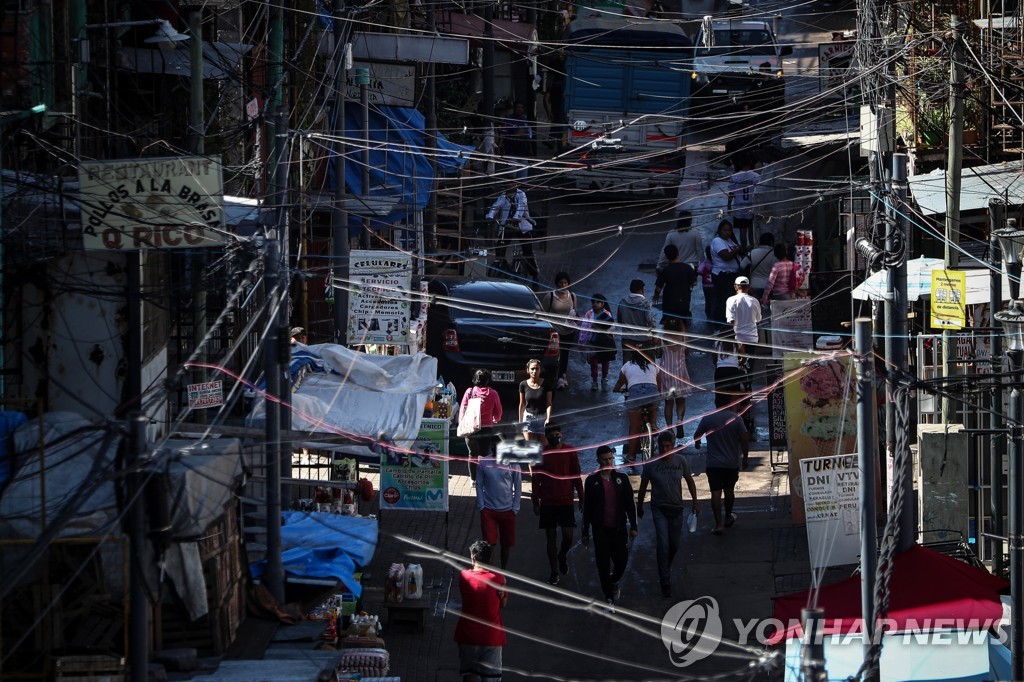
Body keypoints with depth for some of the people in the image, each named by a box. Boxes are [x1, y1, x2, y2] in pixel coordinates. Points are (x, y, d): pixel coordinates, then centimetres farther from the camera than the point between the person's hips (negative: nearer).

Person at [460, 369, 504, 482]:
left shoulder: (469, 392, -4)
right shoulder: (493, 394, -4)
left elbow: (462, 409, 0)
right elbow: (498, 412, 7)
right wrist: (495, 420, 29)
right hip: (487, 428, -1)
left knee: (473, 454, 14)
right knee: (485, 455, 4)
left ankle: (473, 479, 18)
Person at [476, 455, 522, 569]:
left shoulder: (512, 463, -4)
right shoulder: (483, 463, -3)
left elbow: (518, 487, 2)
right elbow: (479, 486, 2)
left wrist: (515, 508, -2)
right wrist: (481, 506, -4)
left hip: (507, 510, 1)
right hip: (488, 509, -1)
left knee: (506, 544, 9)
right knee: (489, 543, -7)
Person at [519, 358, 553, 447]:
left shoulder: (546, 385, -3)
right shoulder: (523, 385, 1)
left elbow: (549, 404, -4)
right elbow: (522, 404, 9)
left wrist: (548, 418, -18)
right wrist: (520, 422, 12)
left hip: (542, 418, -1)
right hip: (528, 418, 1)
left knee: (543, 445, -3)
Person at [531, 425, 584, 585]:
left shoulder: (570, 451, -1)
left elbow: (577, 476, 4)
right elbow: (535, 479, 3)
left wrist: (581, 498, 3)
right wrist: (535, 502, 1)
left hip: (566, 501, 0)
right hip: (547, 503, 0)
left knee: (568, 536, -6)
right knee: (551, 537, 3)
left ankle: (562, 556, 27)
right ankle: (554, 571, 13)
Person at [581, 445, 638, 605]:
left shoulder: (622, 478, 4)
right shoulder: (592, 481, 1)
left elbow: (630, 504, 6)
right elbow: (587, 508, 4)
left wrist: (633, 526, 0)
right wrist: (585, 532, 4)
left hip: (619, 528, 1)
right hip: (601, 530, -1)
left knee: (621, 560, 3)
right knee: (603, 564, -2)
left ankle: (614, 582, 35)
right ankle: (609, 597, 8)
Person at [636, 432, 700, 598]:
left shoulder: (680, 461, -4)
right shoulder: (651, 465, -11)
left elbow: (690, 481, 11)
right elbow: (643, 487, 1)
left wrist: (695, 501, 12)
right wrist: (639, 507, 9)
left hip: (677, 509, 3)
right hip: (659, 509, -3)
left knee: (674, 545, 12)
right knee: (663, 545, -13)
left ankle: (666, 568, 41)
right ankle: (665, 583, -10)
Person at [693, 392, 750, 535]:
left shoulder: (707, 419, -7)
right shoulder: (736, 419, -7)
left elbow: (697, 436, 4)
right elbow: (744, 439, -9)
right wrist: (745, 457, 3)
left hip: (713, 463, -1)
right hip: (732, 463, 1)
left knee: (716, 492, -2)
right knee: (729, 490, 19)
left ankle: (718, 524, -9)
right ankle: (728, 518, 35)